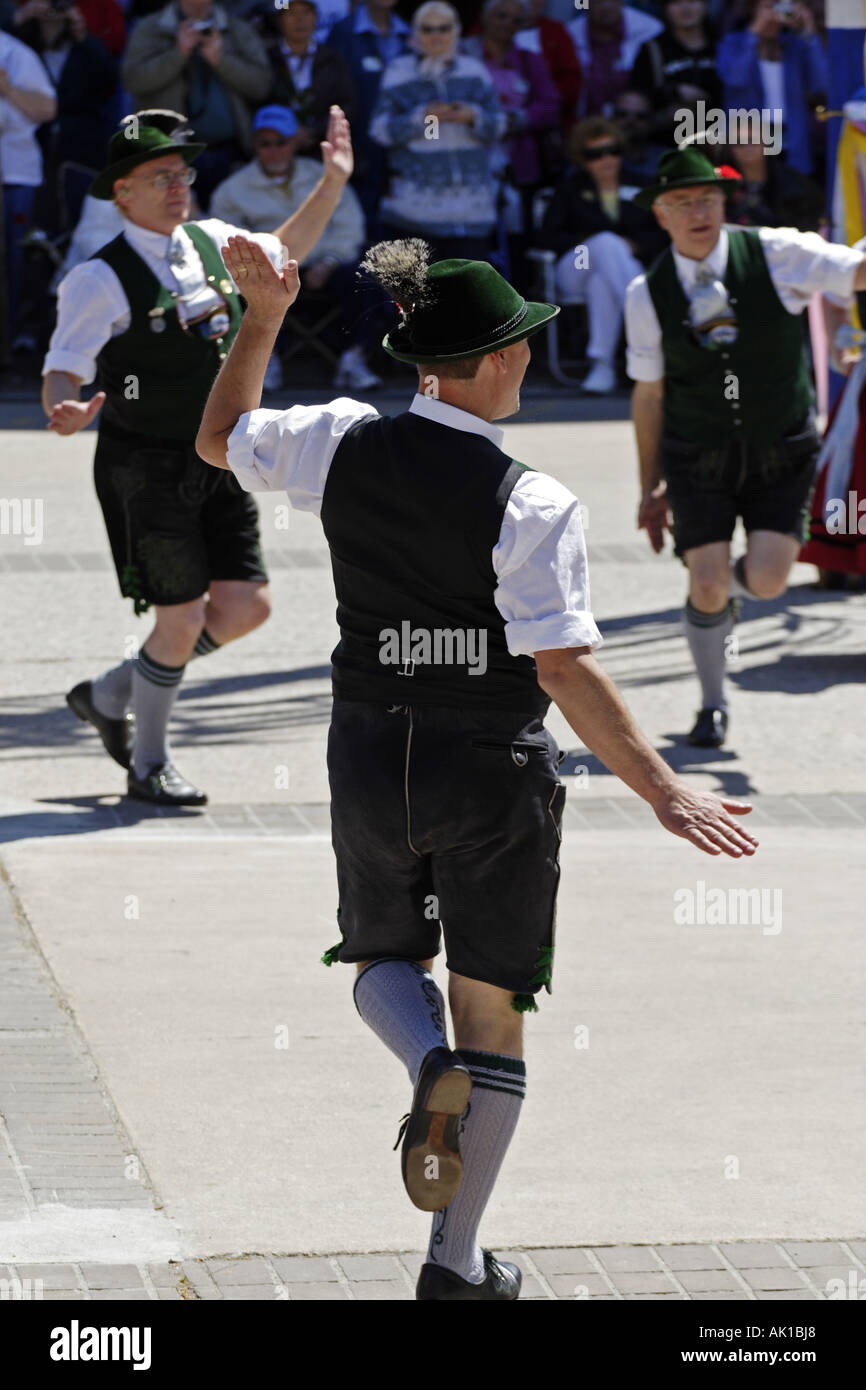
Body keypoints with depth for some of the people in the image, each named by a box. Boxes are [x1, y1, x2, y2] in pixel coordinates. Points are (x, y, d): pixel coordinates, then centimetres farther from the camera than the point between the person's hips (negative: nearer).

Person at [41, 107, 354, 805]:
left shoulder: (213, 243, 6)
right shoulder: (102, 280, -14)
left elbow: (285, 250, 27)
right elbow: (63, 373, -17)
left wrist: (334, 182, 17)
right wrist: (64, 412, -40)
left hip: (218, 464, 7)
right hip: (146, 468, -7)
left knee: (245, 606, 2)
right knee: (181, 619, -4)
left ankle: (111, 695, 23)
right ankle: (149, 764, 19)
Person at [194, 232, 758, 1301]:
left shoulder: (345, 445, -7)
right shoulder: (529, 504, -19)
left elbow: (221, 441, 12)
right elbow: (565, 668, -25)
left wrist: (260, 320, 21)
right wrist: (661, 791, -23)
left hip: (372, 758, 3)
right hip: (494, 770, -3)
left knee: (385, 958, 26)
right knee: (493, 1010, 11)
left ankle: (431, 1066, -11)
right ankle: (455, 1262, 11)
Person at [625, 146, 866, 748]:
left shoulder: (775, 255, -11)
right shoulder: (648, 294, -6)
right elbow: (648, 394, 4)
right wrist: (652, 486, 8)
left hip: (782, 454, 0)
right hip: (699, 454, 0)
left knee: (769, 580, -12)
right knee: (705, 588, -6)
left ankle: (735, 582, 28)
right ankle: (713, 704, 20)